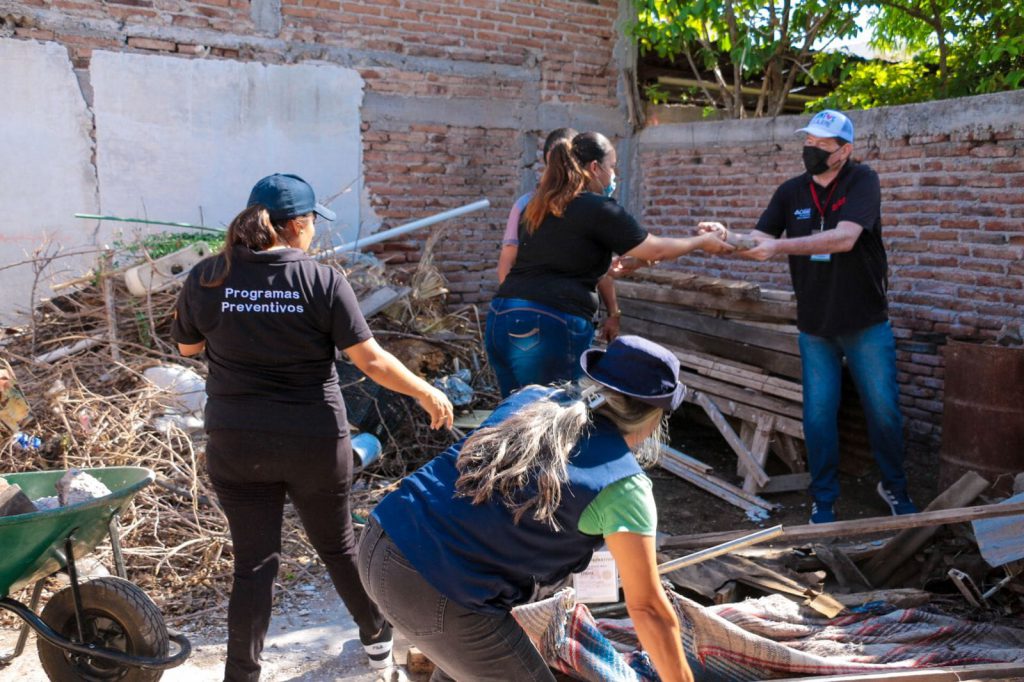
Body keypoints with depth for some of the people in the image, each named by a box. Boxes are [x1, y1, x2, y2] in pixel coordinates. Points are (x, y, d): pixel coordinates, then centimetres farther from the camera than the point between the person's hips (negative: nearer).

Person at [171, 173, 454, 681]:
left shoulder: (206, 279, -5)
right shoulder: (323, 281, -13)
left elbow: (187, 346, 10)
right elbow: (370, 360, -12)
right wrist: (427, 393, 0)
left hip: (236, 444, 1)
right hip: (315, 443, -1)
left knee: (254, 561, 10)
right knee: (337, 545, 20)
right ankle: (377, 635, 40)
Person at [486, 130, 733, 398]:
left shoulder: (537, 207, 17)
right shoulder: (597, 208, -5)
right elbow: (656, 250, 3)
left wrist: (611, 269, 37)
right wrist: (703, 241, 19)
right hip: (548, 326, -7)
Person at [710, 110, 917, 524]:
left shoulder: (862, 181, -11)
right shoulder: (791, 192, 0)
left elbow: (844, 238, -26)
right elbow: (757, 243, -5)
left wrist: (779, 246, -34)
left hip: (866, 324, -2)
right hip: (815, 327, 2)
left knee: (883, 410, 8)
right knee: (818, 416, 3)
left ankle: (894, 486, 31)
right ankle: (824, 500, 18)